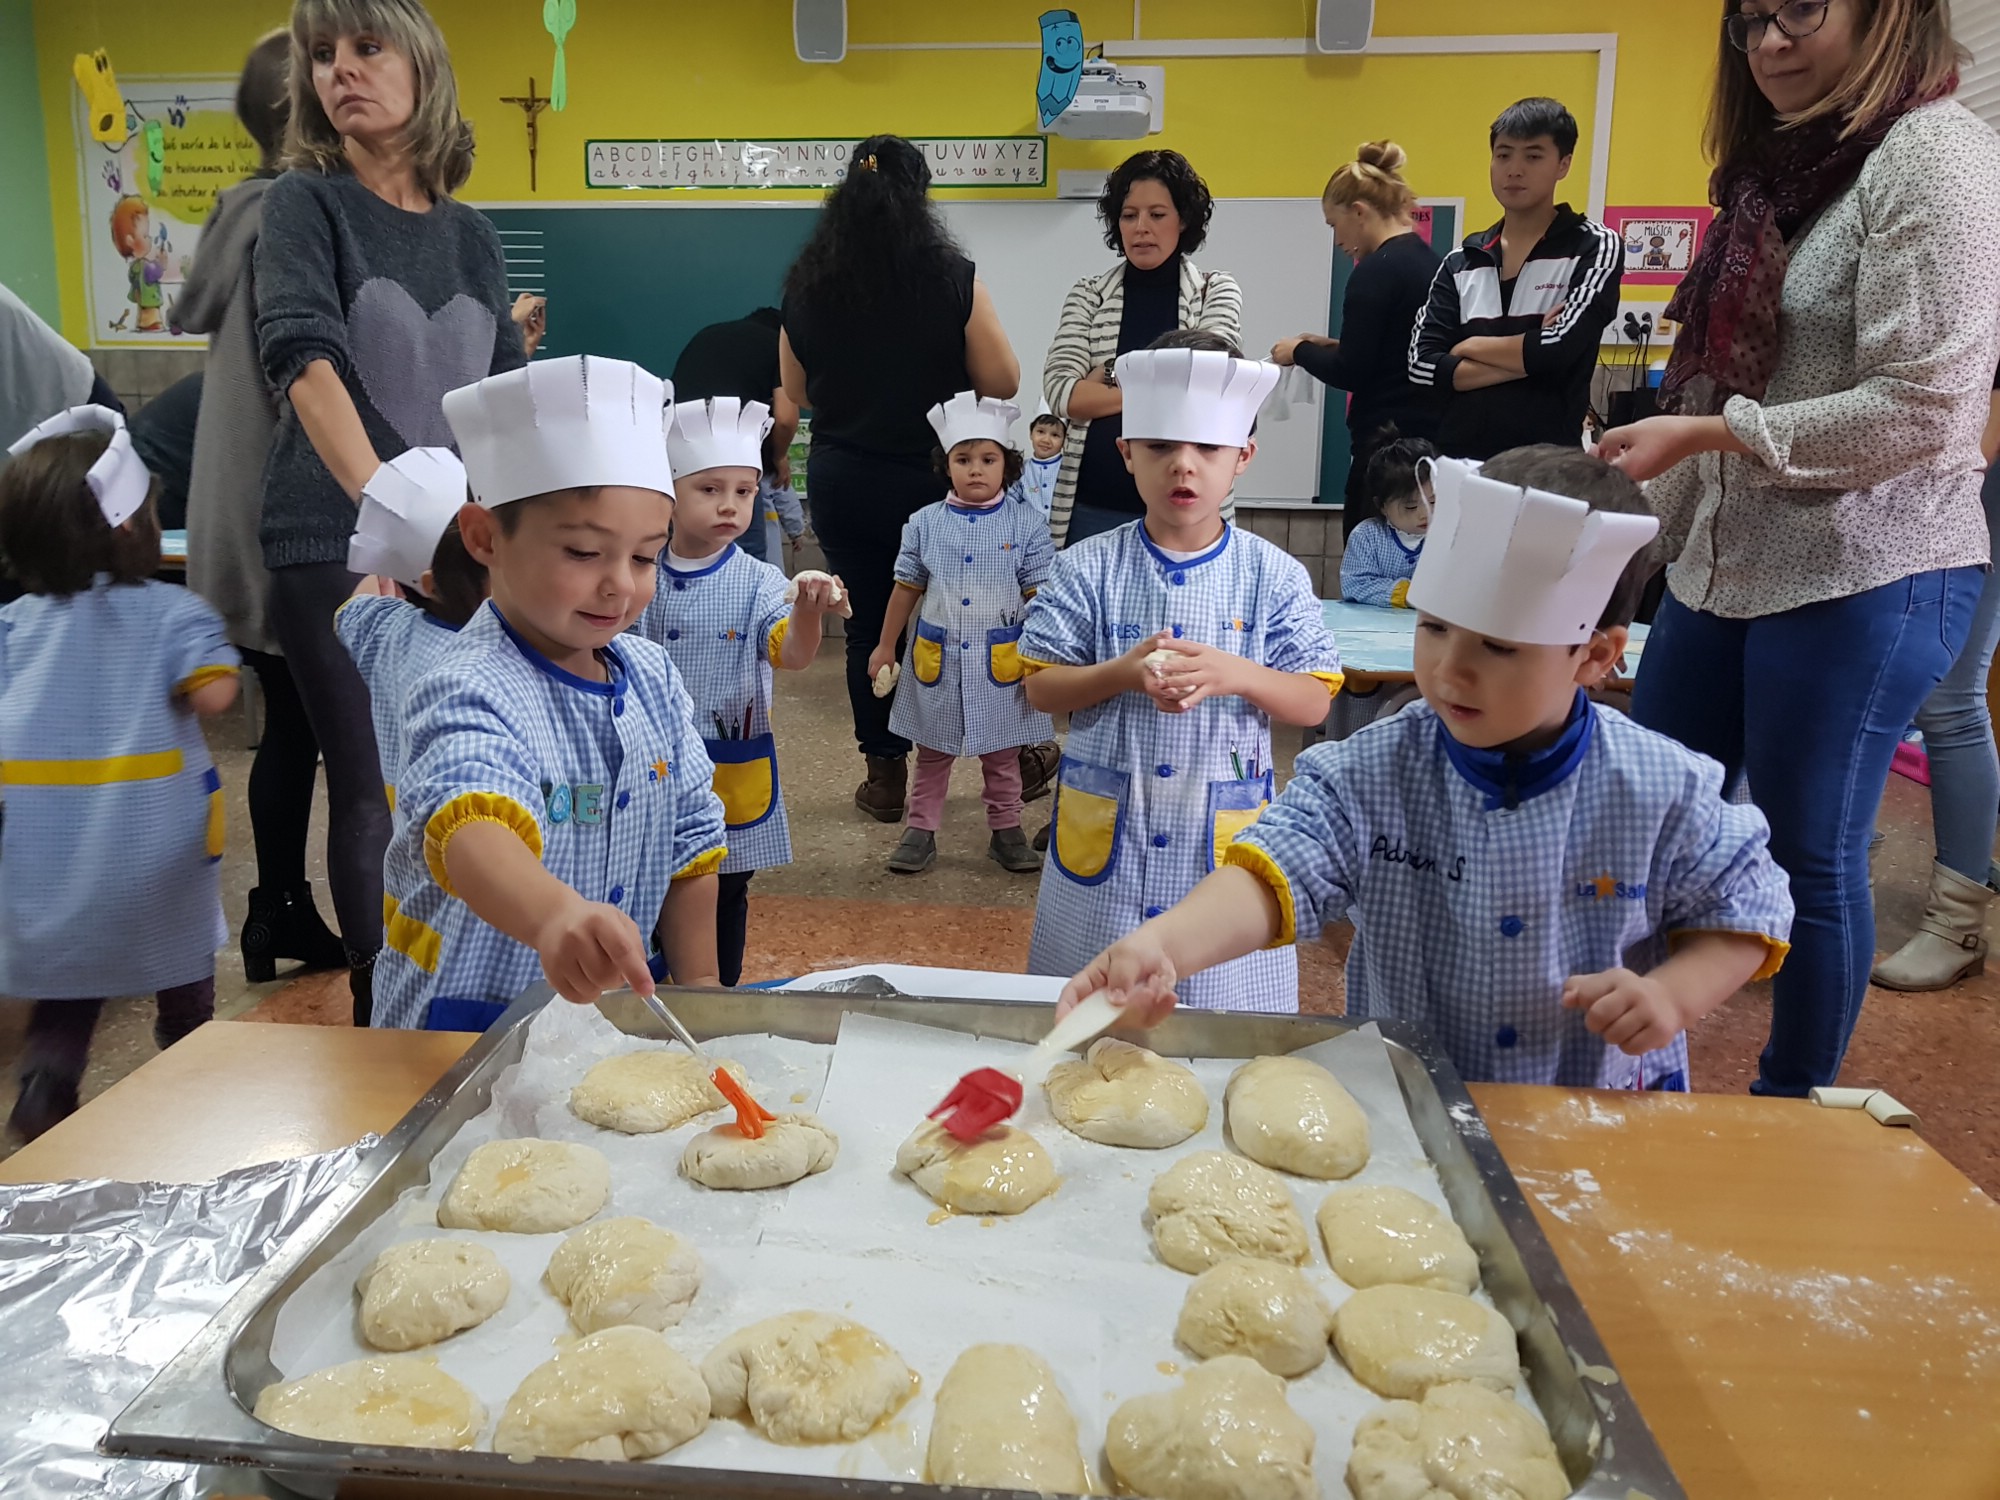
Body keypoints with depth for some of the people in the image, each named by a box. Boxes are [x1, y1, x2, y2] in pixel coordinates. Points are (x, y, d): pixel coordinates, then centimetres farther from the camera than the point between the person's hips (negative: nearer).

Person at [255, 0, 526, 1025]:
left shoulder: (469, 233, 11)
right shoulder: (307, 203, -2)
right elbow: (307, 360, -19)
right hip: (338, 547, -4)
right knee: (372, 788, 1)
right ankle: (380, 1012, 17)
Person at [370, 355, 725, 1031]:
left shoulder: (653, 676, 1)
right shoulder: (470, 694, -21)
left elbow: (689, 841, 10)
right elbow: (470, 830, -41)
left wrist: (697, 988, 6)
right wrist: (556, 916, -60)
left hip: (619, 1015, 6)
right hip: (466, 1027, -6)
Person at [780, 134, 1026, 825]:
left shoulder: (804, 284, -2)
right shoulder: (953, 279, -13)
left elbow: (797, 392, 8)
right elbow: (1003, 382, -8)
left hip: (840, 479, 2)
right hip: (932, 478, -2)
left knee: (868, 626, 12)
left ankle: (886, 777, 19)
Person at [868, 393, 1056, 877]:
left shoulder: (1026, 524, -5)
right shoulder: (924, 523, -1)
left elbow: (1038, 595, -3)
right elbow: (907, 589, 6)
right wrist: (886, 647, 10)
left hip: (1001, 660, -1)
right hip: (936, 658, 1)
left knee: (1003, 755, 12)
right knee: (932, 752, 12)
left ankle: (1006, 830, 25)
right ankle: (920, 830, 21)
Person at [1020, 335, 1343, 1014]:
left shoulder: (1274, 575, -2)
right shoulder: (1088, 568, -3)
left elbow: (1314, 702, -1)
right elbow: (1040, 687, -2)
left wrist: (1236, 674, -20)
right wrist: (1123, 674, -20)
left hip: (1225, 834, 0)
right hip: (1103, 830, 0)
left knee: (1223, 1004, 8)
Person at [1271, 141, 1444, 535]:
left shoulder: (1377, 270, -12)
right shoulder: (1430, 261, 13)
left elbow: (1350, 373, -13)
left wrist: (1300, 351, 3)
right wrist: (1335, 347, 17)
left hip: (1389, 443, -9)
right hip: (1430, 438, 9)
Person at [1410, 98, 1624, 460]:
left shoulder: (1595, 248, 0)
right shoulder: (1461, 263, 10)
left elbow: (1560, 348, -16)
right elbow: (1421, 365, -2)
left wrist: (1470, 347, -2)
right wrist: (1527, 357, -10)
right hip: (1458, 456, 3)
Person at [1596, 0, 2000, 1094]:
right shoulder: (1785, 163, 15)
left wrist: (1707, 433, -17)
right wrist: (1664, 499, 17)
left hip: (1863, 580, -8)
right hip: (1723, 567, 8)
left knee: (1811, 858, 2)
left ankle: (1792, 1109, 22)